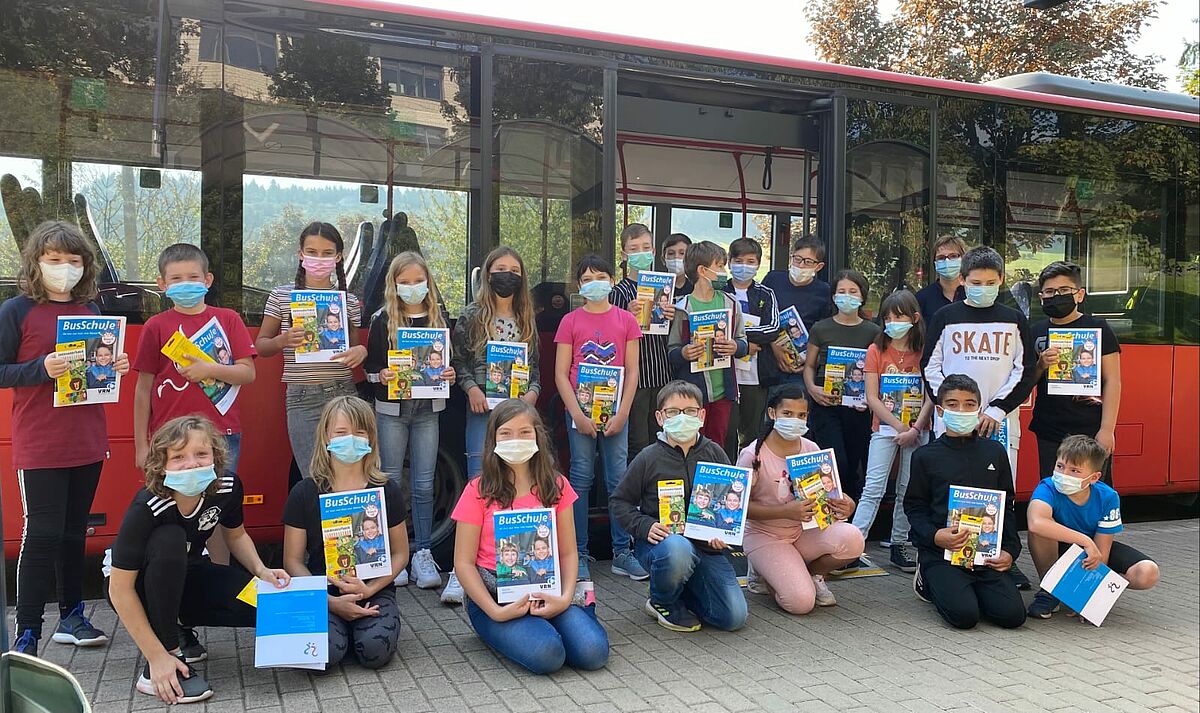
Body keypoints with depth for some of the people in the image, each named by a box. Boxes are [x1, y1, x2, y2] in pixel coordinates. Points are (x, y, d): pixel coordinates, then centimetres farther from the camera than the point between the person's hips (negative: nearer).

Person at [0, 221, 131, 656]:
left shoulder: (92, 311, 9)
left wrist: (116, 367, -2)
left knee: (74, 532, 14)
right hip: (39, 447, -5)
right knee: (42, 534, -3)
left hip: (87, 443, 5)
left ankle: (71, 615, 26)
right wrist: (42, 369, -22)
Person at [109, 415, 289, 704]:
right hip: (141, 590, -4)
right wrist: (158, 657, -30)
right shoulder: (147, 508, -32)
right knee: (169, 539, -36)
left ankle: (180, 628, 7)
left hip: (188, 577, 4)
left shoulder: (227, 486, -19)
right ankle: (162, 660, -23)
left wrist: (261, 570, -17)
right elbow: (120, 589, -28)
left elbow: (236, 536, 2)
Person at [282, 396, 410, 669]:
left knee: (376, 651, -26)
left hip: (375, 592, 1)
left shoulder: (387, 490, -1)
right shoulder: (305, 493, -3)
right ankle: (339, 626, 8)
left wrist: (369, 589, -13)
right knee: (324, 652, -28)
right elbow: (293, 561, -1)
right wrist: (331, 602, -15)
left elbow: (400, 554, 5)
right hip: (323, 594, 0)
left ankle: (361, 625, 9)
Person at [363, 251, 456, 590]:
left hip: (427, 409, 1)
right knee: (390, 481, 4)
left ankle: (423, 553, 9)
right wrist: (382, 376, -19)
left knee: (424, 484, 2)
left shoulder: (440, 317, 7)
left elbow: (450, 362, 13)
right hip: (391, 408, -1)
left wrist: (449, 375, -8)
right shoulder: (382, 320, 1)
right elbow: (369, 366, 2)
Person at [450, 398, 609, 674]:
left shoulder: (556, 487, 6)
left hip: (547, 591, 3)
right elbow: (464, 562, -3)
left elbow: (568, 552, 6)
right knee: (547, 654, -28)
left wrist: (565, 598, -12)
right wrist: (495, 612, -16)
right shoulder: (479, 491, -2)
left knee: (593, 653, -21)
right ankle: (503, 632, 5)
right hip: (494, 595, -3)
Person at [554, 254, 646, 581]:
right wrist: (577, 414, -9)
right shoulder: (571, 321, 3)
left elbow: (632, 372, 4)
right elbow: (561, 373, 0)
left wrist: (622, 413, -6)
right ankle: (578, 554, 10)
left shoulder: (626, 320, 6)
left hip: (615, 411, 1)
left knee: (618, 479, 3)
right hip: (580, 410, -1)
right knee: (581, 479, 3)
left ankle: (622, 553, 12)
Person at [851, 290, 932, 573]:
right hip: (885, 427, -1)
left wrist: (915, 429, -13)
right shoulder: (877, 350, 0)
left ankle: (899, 546, 16)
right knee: (873, 489, -7)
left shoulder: (924, 351, 1)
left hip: (918, 430, 1)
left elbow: (930, 396, -2)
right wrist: (899, 426, -11)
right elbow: (872, 397, -4)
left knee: (908, 491, 6)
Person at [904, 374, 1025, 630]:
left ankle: (968, 588, 15)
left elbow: (1007, 507, 14)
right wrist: (935, 536, -16)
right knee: (965, 615, -22)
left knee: (1012, 615, -14)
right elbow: (914, 507, 3)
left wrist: (1010, 550, 1)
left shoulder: (995, 452, 11)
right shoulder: (925, 456, 3)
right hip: (941, 552, -3)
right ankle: (929, 582, 10)